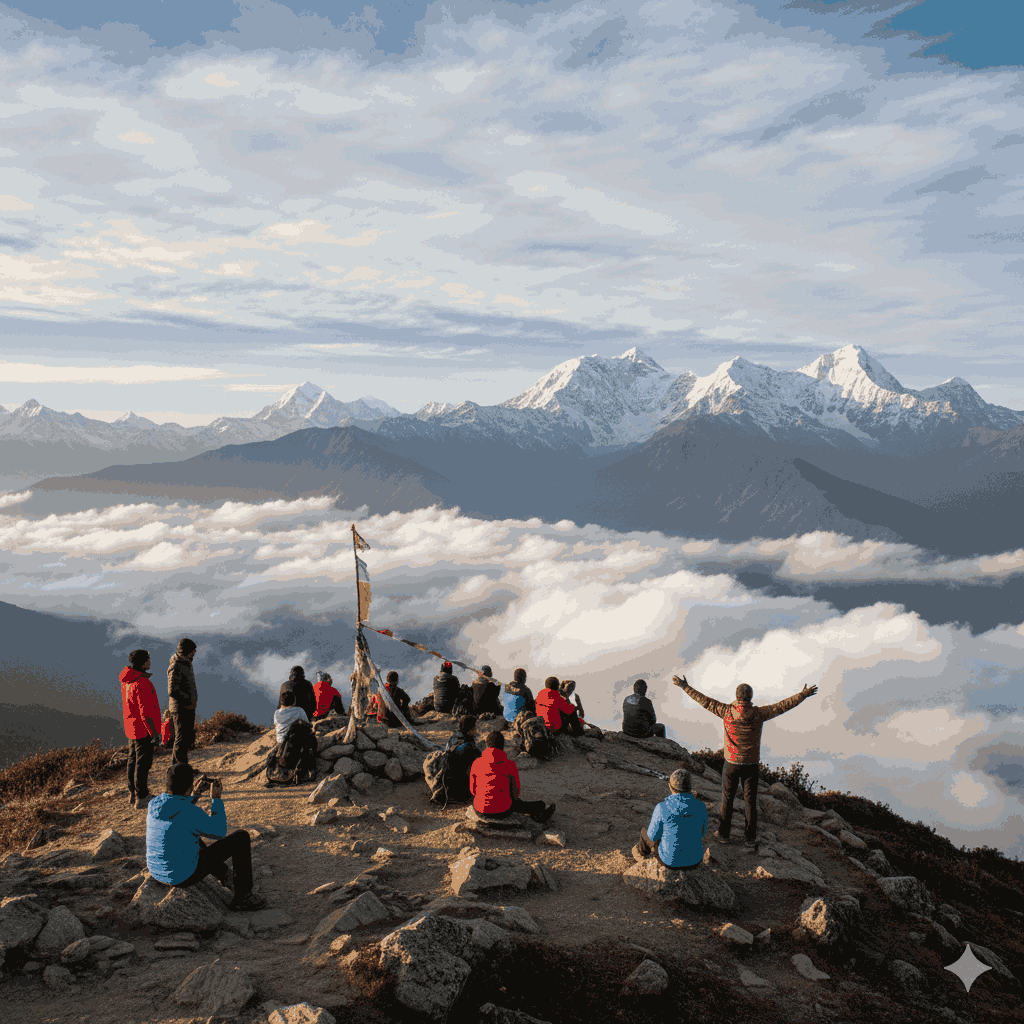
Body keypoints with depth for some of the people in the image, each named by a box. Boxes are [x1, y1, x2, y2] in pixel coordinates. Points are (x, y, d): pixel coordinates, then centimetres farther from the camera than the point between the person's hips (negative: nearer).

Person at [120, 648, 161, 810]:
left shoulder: (126, 680, 3)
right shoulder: (142, 684, -25)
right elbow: (146, 712, -25)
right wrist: (154, 733, -20)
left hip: (131, 728, 9)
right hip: (143, 730, -9)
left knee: (133, 761, 19)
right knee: (143, 763, 0)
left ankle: (133, 794, 31)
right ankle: (141, 798, 8)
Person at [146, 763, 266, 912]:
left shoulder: (155, 804, -5)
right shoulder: (191, 813, -26)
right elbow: (219, 832, -11)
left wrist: (196, 794, 19)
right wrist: (216, 799, -5)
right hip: (184, 876, -7)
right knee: (241, 837, -1)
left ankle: (224, 875, 48)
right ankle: (242, 897, 10)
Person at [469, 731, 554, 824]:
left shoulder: (477, 763, -3)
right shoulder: (510, 765, -7)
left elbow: (473, 790, 8)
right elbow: (515, 792, 2)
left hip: (480, 810, 2)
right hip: (503, 811, -2)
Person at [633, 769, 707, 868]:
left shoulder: (662, 808, -25)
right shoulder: (701, 807, -15)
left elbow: (653, 835, -9)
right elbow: (701, 832, 3)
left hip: (671, 859, -2)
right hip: (695, 858, 2)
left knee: (645, 832, 29)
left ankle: (643, 852, 64)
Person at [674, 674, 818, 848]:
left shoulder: (726, 711, -14)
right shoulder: (758, 714, -14)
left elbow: (704, 700, -7)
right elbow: (783, 705, -6)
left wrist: (685, 687, 1)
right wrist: (804, 694, 4)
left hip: (731, 763, 0)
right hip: (751, 764, 0)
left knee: (727, 799, 14)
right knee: (750, 801, 11)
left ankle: (723, 834, 24)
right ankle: (750, 838, 19)